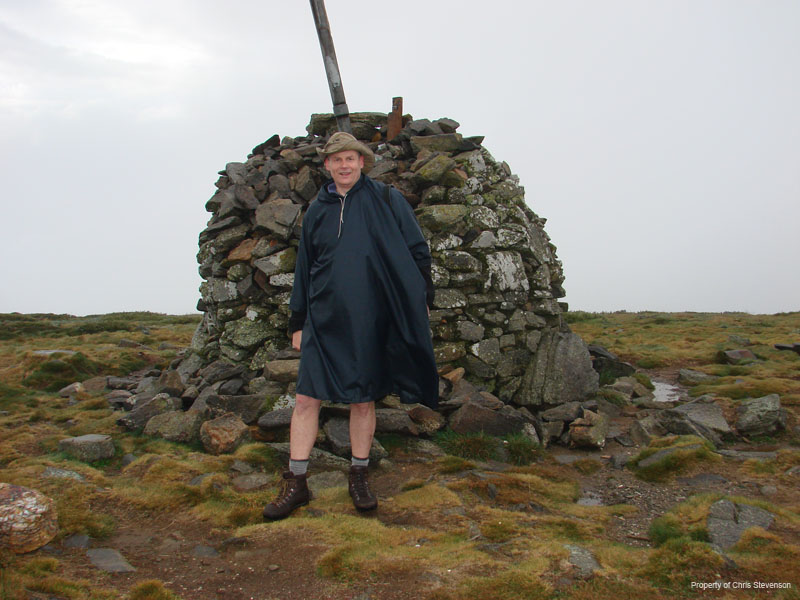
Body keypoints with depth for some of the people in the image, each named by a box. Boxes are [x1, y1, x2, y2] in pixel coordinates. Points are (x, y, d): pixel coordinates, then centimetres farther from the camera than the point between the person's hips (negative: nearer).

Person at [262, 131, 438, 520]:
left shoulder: (387, 201, 3)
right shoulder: (317, 210, 12)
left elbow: (416, 252, 5)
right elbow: (304, 269, 15)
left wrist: (422, 301, 0)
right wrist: (298, 322, 14)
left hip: (370, 321, -2)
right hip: (324, 319, 2)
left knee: (363, 400, 6)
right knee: (306, 398, -1)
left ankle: (359, 477, 22)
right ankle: (296, 483, 10)